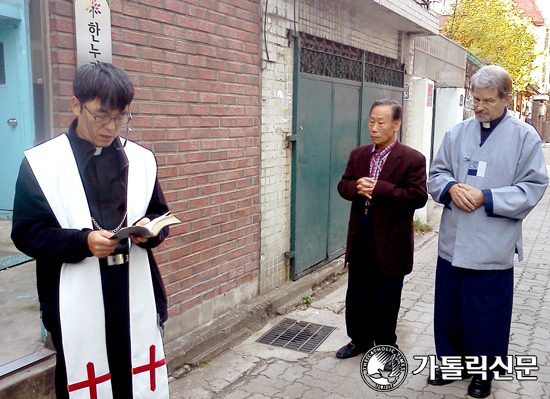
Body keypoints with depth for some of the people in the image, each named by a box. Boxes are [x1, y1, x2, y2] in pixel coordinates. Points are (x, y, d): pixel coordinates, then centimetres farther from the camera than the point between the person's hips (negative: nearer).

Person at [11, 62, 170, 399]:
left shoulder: (141, 159, 7)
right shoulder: (40, 163, -2)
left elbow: (161, 215, 15)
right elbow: (26, 233, -4)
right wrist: (83, 241, -19)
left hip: (136, 298, 3)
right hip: (77, 304, -2)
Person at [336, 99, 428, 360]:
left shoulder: (412, 159, -9)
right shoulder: (358, 155, 8)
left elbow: (418, 197, -18)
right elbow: (343, 186, 9)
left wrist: (378, 189, -24)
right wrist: (357, 187, -15)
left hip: (390, 239, -5)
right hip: (360, 234, 5)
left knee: (386, 299, 9)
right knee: (357, 294, 17)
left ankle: (385, 346, 29)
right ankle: (360, 339, 36)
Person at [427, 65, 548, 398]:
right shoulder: (457, 133, 7)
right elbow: (437, 173, 11)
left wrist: (486, 197, -18)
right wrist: (450, 188, -11)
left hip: (492, 248, -3)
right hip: (452, 243, 4)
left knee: (486, 316, 10)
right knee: (448, 309, 15)